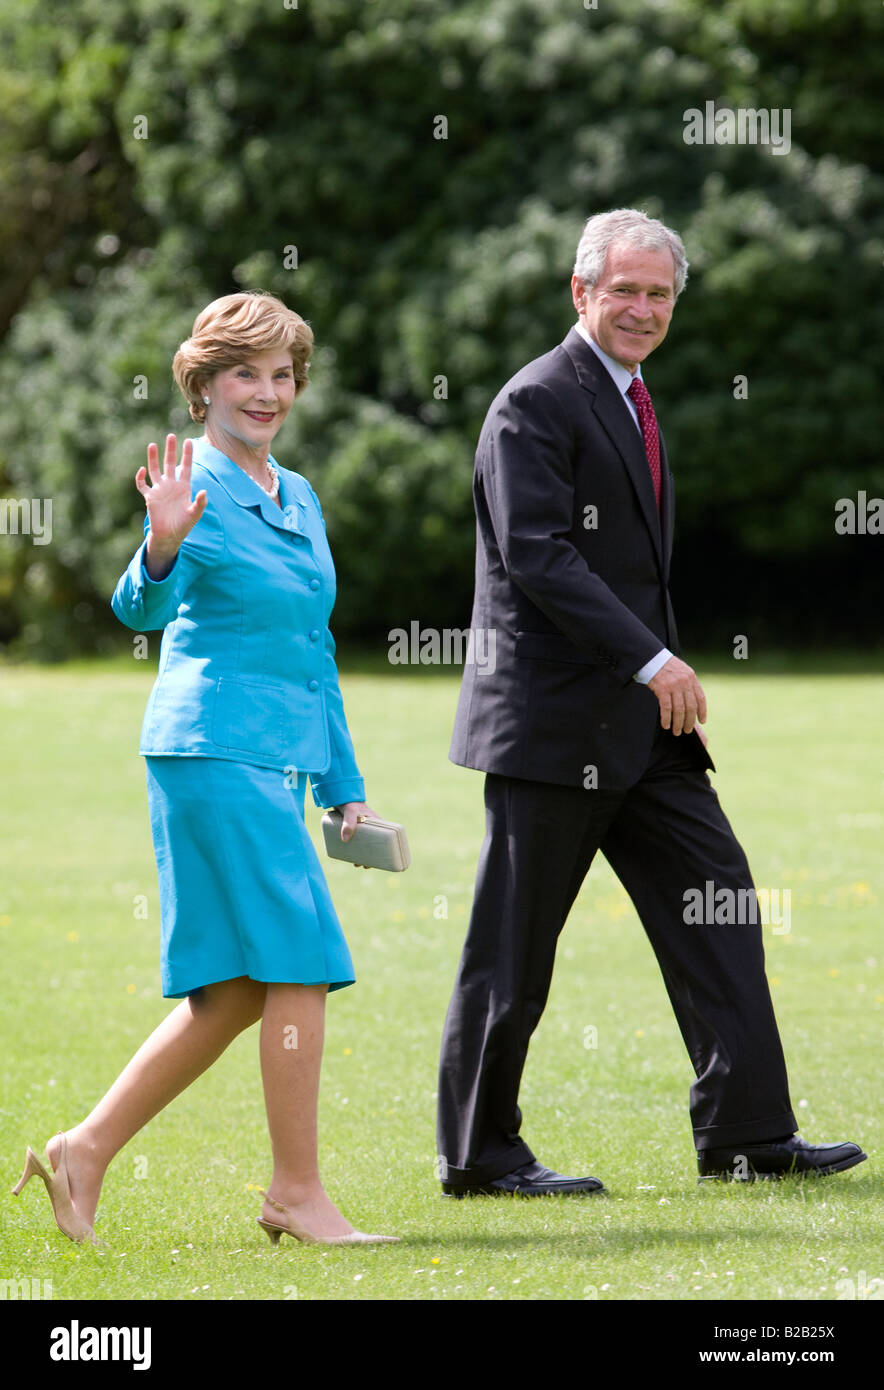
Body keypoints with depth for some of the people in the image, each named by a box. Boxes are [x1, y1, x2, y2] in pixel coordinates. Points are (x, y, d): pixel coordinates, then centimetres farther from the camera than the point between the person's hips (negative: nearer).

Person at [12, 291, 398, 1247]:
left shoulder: (299, 500, 17)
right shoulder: (195, 488, -7)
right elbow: (141, 608, -23)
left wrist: (344, 782, 20)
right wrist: (161, 549, -45)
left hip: (278, 758, 9)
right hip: (216, 748, -9)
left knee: (237, 991, 8)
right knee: (299, 964, -11)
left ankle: (87, 1150, 14)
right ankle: (296, 1192, -5)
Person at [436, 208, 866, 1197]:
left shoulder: (629, 403, 18)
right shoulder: (536, 403, -12)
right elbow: (536, 555, -21)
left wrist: (662, 670, 18)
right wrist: (652, 659, -24)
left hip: (637, 725, 9)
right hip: (554, 724, -9)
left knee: (716, 904, 3)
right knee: (514, 947, -1)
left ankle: (746, 1133, 6)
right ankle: (478, 1155, 8)